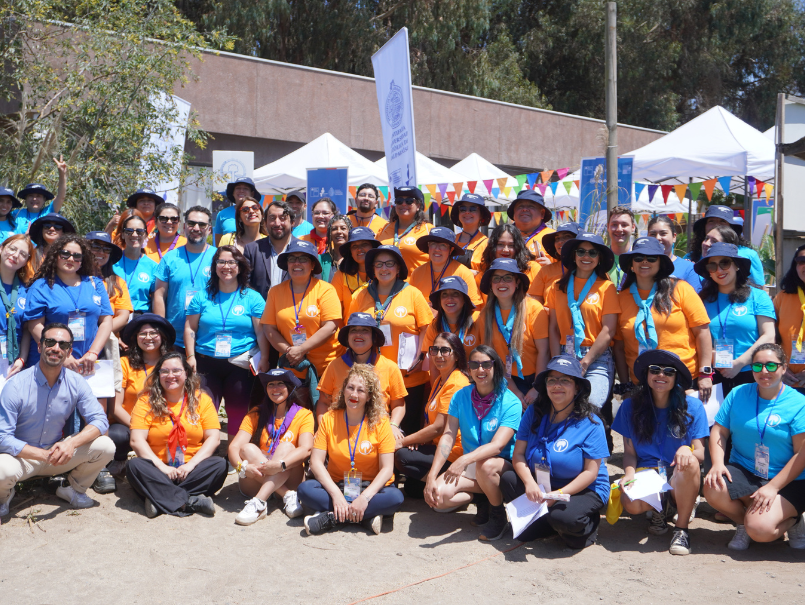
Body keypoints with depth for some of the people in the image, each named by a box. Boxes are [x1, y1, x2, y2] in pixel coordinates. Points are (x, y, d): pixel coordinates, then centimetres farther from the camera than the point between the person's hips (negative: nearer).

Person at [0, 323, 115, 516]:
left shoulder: (76, 383, -7)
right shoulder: (16, 386, -17)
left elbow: (100, 420, -11)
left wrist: (71, 443, -31)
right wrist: (43, 455, -31)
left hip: (57, 452, 3)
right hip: (22, 457, -3)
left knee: (105, 447, -20)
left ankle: (74, 489, 9)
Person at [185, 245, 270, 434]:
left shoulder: (252, 298, 3)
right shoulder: (202, 296, 8)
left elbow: (261, 332, 0)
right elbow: (190, 328, 9)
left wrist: (264, 358, -9)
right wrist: (191, 356, -1)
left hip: (240, 363, -1)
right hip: (206, 362, 1)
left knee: (238, 411, 3)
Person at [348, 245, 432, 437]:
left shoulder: (413, 294, 0)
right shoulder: (360, 296, 6)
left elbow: (427, 329, 1)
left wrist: (420, 358, -9)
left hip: (409, 377, -2)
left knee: (407, 428, 7)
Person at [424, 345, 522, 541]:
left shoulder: (510, 402, -13)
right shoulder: (461, 396, -1)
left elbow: (497, 445, -25)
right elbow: (448, 437, -7)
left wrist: (465, 459, -42)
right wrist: (431, 476, -18)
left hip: (502, 464, -3)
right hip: (470, 466, 3)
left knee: (484, 465, -39)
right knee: (436, 494, -24)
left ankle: (499, 515, -9)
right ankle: (483, 500, 3)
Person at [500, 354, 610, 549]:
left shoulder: (590, 423, -13)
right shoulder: (534, 413, -2)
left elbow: (591, 472, -16)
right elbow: (518, 454, -6)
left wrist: (559, 494, -29)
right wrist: (529, 482, -27)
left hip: (584, 490, -4)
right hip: (540, 487, 4)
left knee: (563, 517, -34)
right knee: (508, 478, -21)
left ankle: (588, 524, 3)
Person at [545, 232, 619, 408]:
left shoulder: (606, 287, 5)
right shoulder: (558, 287, 13)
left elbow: (608, 331, -2)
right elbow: (553, 329, 9)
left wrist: (584, 363, -8)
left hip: (597, 359, -2)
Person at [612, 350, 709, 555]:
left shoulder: (692, 406, -1)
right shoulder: (631, 407, 2)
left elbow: (700, 454, -4)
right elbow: (629, 452, 4)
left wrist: (687, 451, -29)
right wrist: (629, 474, -18)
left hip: (680, 478, 0)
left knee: (690, 463, -36)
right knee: (631, 504, -34)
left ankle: (681, 529, -15)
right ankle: (657, 509, 7)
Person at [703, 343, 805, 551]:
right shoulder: (738, 394, 5)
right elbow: (719, 431, 4)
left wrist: (772, 488, -19)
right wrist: (717, 463, -16)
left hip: (786, 482, -4)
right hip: (742, 472, 4)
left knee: (760, 530, -26)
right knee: (713, 489, -28)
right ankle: (743, 522, 6)